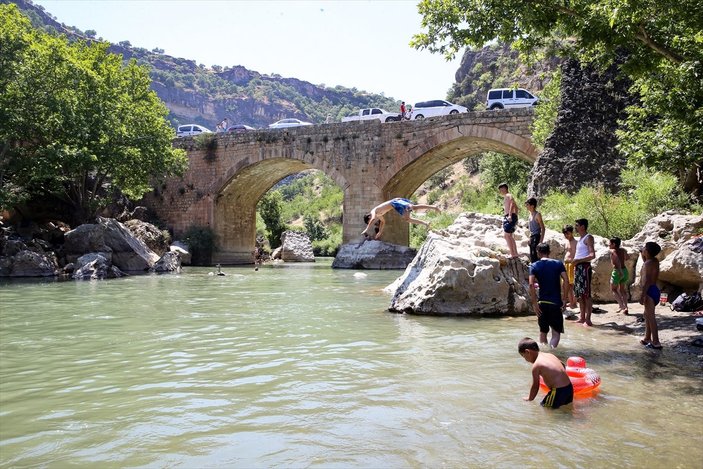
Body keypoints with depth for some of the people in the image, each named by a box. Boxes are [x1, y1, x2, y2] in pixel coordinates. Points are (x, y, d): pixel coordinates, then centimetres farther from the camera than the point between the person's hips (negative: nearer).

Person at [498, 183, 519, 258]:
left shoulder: (508, 196, -7)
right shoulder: (507, 197, 23)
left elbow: (512, 203, -27)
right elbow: (516, 207, 30)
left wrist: (510, 215, -35)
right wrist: (515, 218, 29)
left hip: (510, 217, -11)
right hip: (508, 217, 11)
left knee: (507, 235, -14)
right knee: (509, 236, 18)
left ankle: (512, 254, -17)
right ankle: (515, 253, 24)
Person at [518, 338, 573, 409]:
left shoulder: (536, 365, -10)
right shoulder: (550, 355, 12)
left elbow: (535, 386, -3)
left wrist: (529, 399, 13)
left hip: (559, 392, -9)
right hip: (569, 388, 9)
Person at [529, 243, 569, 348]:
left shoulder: (534, 266, 1)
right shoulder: (558, 264, 2)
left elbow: (531, 284, -13)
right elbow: (566, 281, -8)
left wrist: (534, 303, -10)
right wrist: (564, 300, -4)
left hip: (542, 303, 1)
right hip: (556, 303, -1)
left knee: (543, 331, 16)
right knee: (556, 332, 4)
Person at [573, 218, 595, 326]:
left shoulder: (588, 238, -8)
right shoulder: (580, 239, 18)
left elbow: (592, 255, -18)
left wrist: (578, 260, -23)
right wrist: (574, 261, 12)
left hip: (584, 267, -9)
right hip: (577, 267, 9)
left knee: (586, 294, -7)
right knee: (579, 295, 10)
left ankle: (588, 319, -6)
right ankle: (582, 318, 16)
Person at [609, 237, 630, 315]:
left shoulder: (613, 251, -11)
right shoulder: (623, 250, 8)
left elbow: (617, 259, -29)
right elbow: (626, 258, 26)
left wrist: (619, 270, -34)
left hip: (617, 271, -6)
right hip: (625, 270, 6)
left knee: (614, 289, 10)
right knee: (623, 290, 19)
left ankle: (622, 306, -3)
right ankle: (625, 308, 18)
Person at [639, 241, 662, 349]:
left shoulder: (648, 263, -17)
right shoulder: (655, 261, 9)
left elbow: (646, 280, -24)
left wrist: (642, 295, -24)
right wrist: (642, 254, 21)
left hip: (650, 291, -10)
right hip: (654, 290, 10)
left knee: (650, 317, -5)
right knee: (647, 315, 19)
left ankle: (656, 342, -3)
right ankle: (647, 338, 28)